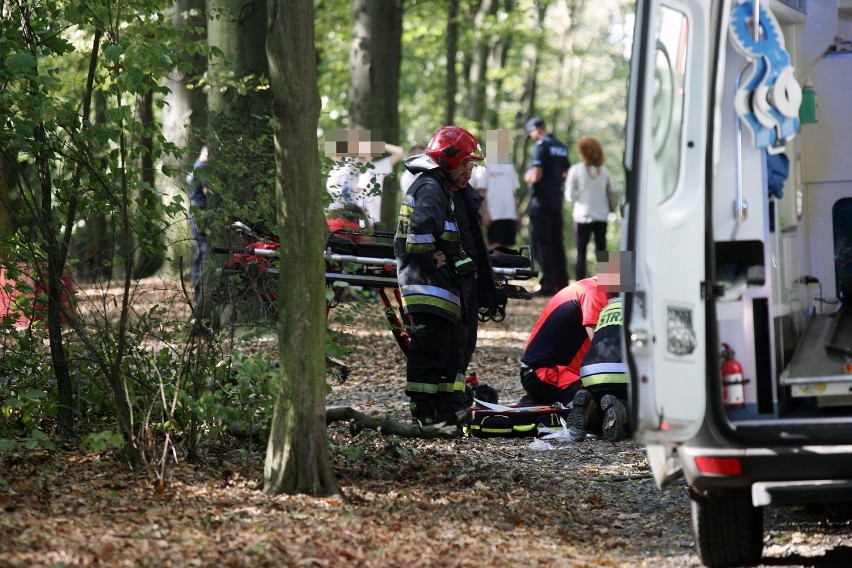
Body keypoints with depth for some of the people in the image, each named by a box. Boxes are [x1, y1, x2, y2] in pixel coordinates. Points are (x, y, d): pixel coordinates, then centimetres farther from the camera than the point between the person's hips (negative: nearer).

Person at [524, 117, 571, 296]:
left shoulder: (542, 146, -13)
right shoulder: (561, 147, 12)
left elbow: (536, 176, -19)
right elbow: (567, 175, 18)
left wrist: (527, 177, 1)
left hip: (541, 201, -8)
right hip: (557, 200, 8)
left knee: (542, 243, -5)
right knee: (557, 241, 11)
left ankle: (548, 284, -8)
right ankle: (561, 283, 11)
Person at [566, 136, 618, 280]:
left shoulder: (575, 170, -7)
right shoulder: (604, 171, 2)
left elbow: (570, 196, -7)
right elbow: (612, 194, 6)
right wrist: (613, 209, 21)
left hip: (583, 216, -2)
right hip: (601, 216, 2)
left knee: (581, 252, 2)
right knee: (601, 251, 9)